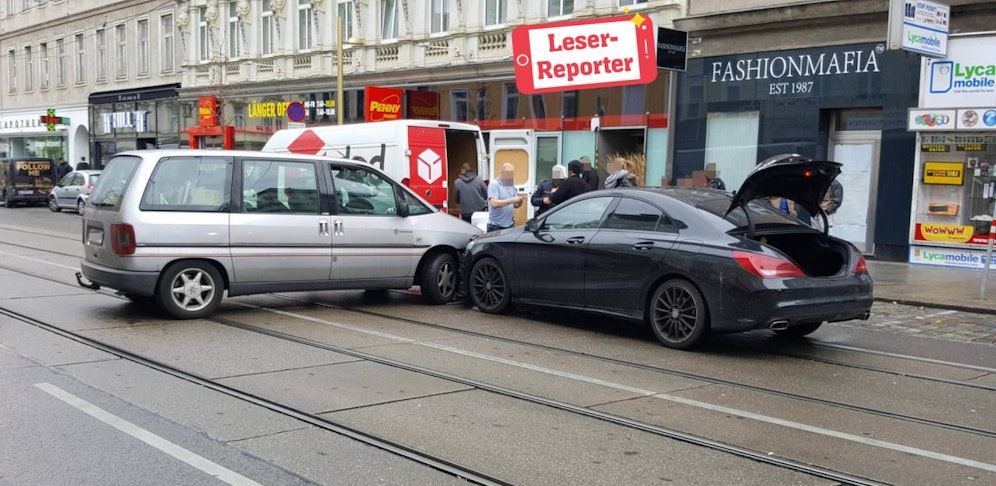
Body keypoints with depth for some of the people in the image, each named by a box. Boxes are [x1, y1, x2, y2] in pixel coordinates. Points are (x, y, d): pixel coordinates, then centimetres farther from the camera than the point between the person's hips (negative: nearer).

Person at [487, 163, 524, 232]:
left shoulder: (512, 185, 12)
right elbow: (494, 204, -22)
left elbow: (515, 205, 14)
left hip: (510, 225, 6)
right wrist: (512, 200, -26)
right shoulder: (494, 185, -9)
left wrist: (519, 201, -9)